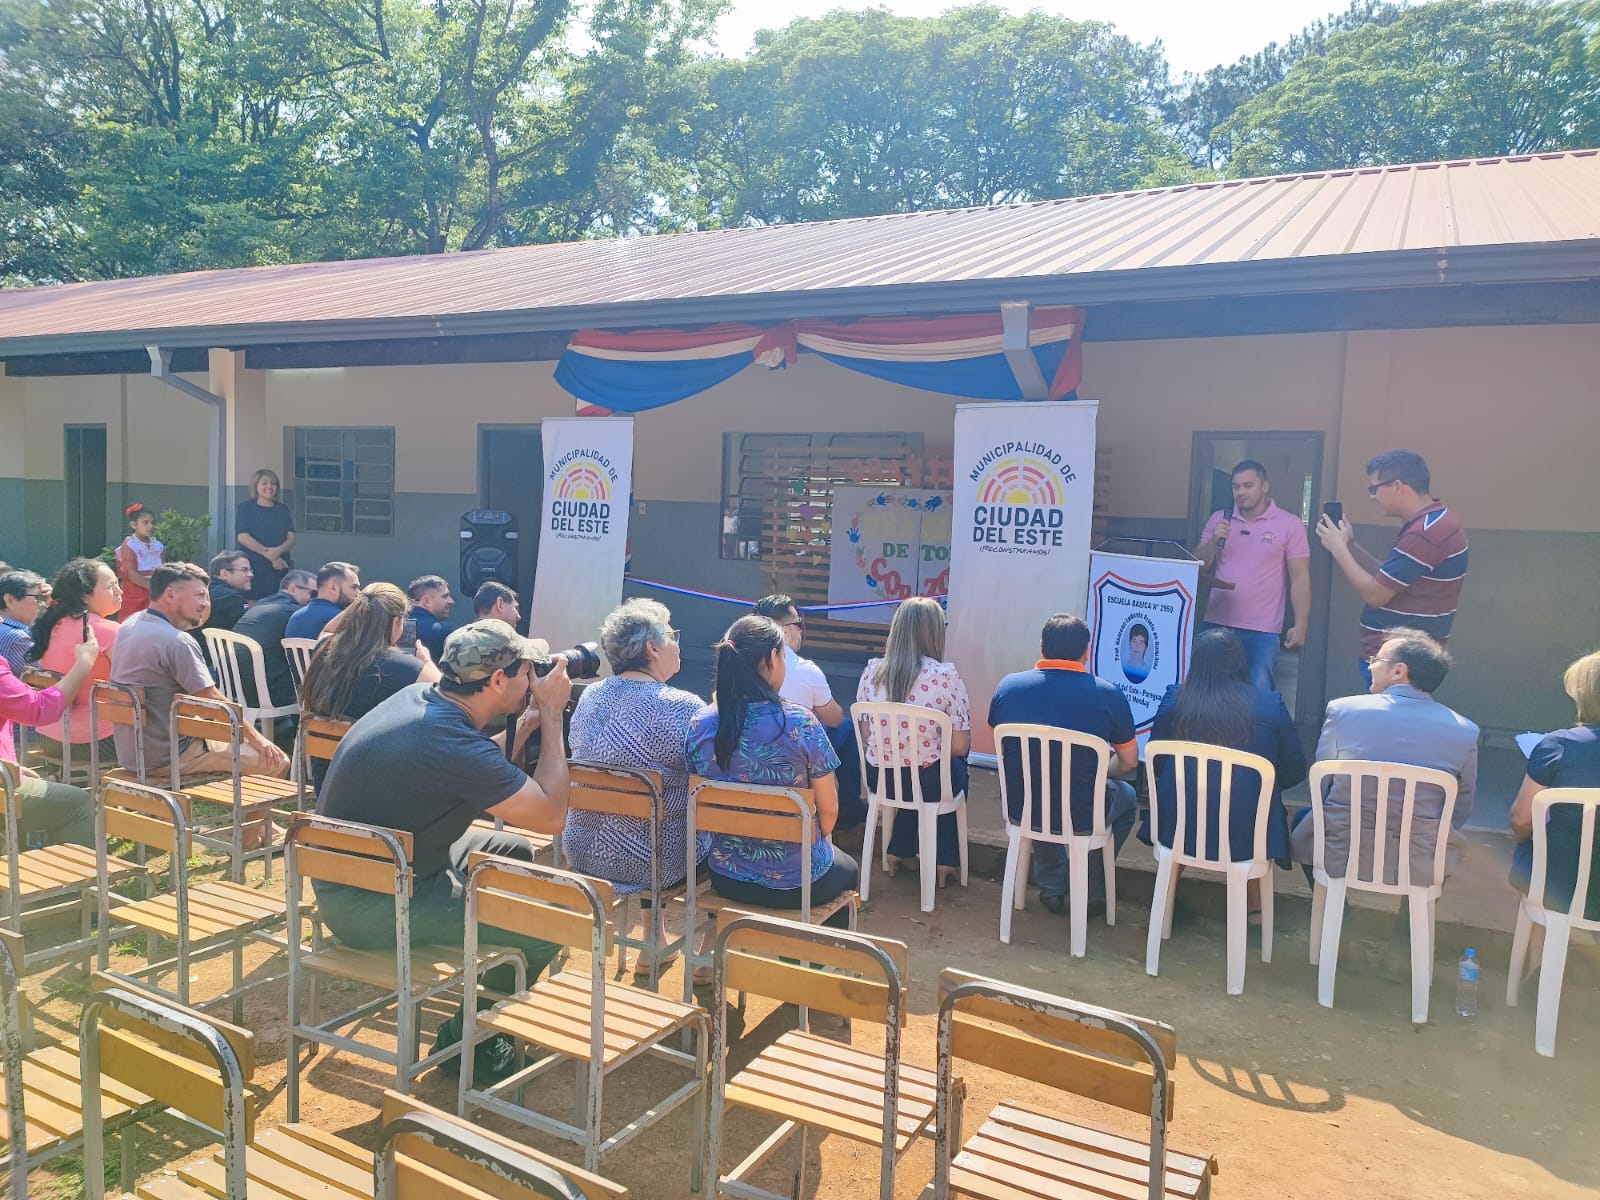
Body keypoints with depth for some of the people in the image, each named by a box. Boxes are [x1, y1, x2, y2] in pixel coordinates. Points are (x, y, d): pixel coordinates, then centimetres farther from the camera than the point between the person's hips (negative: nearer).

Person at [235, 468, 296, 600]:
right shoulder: (245, 508, 4)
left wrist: (278, 550, -16)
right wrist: (269, 555, -13)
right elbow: (243, 537, -7)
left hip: (281, 567, 3)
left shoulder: (283, 510, 14)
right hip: (254, 568, -3)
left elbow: (291, 538, 6)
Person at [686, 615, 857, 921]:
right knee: (847, 869, 31)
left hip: (725, 878, 4)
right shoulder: (800, 723, -22)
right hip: (795, 883, -4)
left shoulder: (701, 724, -10)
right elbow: (828, 810, -12)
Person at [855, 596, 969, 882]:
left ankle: (900, 851, 36)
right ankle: (946, 861, 37)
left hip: (880, 780, 3)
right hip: (928, 785, -3)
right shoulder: (946, 676, -16)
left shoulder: (872, 670, -5)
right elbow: (960, 746, -12)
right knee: (956, 766, 31)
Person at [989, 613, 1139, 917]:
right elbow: (1129, 763, 0)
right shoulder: (1108, 695, -12)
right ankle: (1091, 893, 33)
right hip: (1082, 820, -2)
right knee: (1126, 797, 31)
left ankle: (1051, 887, 38)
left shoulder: (1007, 687, -5)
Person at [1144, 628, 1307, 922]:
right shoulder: (1271, 705, -5)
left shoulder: (1174, 700, -5)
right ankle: (1255, 905, 36)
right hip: (1246, 836, 0)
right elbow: (1294, 771, 5)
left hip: (1179, 830, 1)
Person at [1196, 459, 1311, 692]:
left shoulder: (1289, 524, 0)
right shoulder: (1218, 519, 8)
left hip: (1262, 630, -3)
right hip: (1216, 624, 3)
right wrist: (1214, 541, -9)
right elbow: (1199, 567, 9)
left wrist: (1301, 625, -8)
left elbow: (1300, 577, -2)